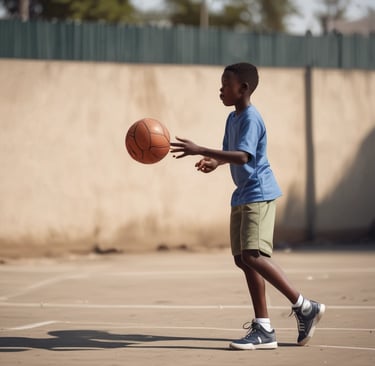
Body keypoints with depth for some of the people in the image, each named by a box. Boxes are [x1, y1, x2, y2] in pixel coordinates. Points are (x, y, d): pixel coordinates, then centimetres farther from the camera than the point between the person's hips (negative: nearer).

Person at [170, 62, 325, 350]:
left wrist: (200, 150, -32)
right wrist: (215, 162, 4)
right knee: (242, 258, 5)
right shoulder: (232, 118, 14)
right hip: (243, 195, 10)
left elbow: (243, 156, -29)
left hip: (259, 194, -10)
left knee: (253, 255, -19)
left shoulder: (251, 118, -15)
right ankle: (263, 328, 7)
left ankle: (305, 307, -9)